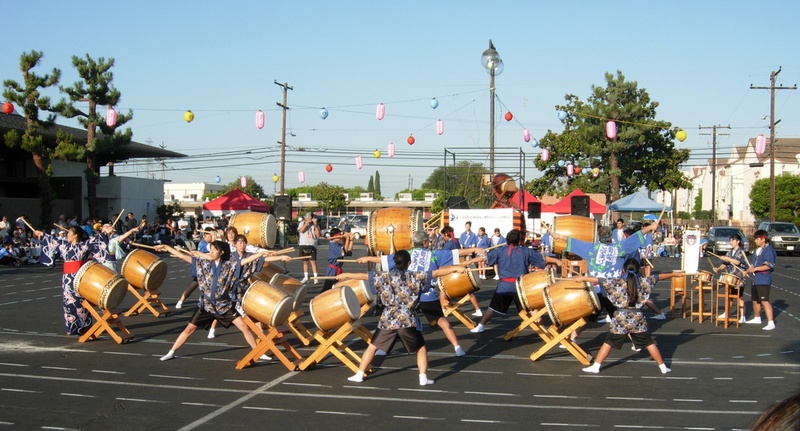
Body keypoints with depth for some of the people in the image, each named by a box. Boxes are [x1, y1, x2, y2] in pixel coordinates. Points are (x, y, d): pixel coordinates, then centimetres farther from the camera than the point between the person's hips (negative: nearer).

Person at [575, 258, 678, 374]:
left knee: (608, 342, 7)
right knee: (649, 343, 11)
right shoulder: (643, 282, 1)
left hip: (620, 319, -1)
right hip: (638, 319, 2)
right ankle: (663, 367, 16)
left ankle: (596, 366, 5)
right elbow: (659, 276, 13)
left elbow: (599, 280, -4)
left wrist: (583, 278, 5)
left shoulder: (617, 282, -5)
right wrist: (674, 274, 26)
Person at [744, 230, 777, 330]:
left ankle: (771, 323, -18)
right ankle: (757, 318, 38)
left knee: (764, 301, -16)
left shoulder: (768, 250, -14)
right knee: (755, 300, 21)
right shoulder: (758, 250, 15)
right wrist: (749, 270, 10)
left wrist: (755, 269, -22)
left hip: (764, 281, -10)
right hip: (756, 279, 10)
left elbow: (769, 266, -22)